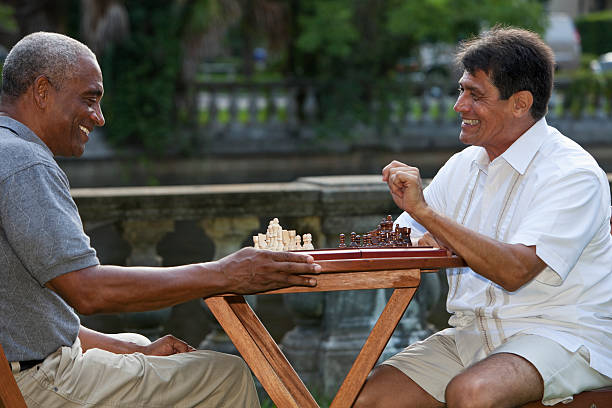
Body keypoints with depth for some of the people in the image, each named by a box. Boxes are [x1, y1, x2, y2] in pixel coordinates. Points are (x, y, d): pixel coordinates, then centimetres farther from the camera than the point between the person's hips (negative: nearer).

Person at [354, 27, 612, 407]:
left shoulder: (574, 174, -12)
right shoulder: (463, 165, 11)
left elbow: (514, 270, -24)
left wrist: (423, 210, -24)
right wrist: (423, 240, -13)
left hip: (559, 334, -6)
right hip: (470, 334, 6)